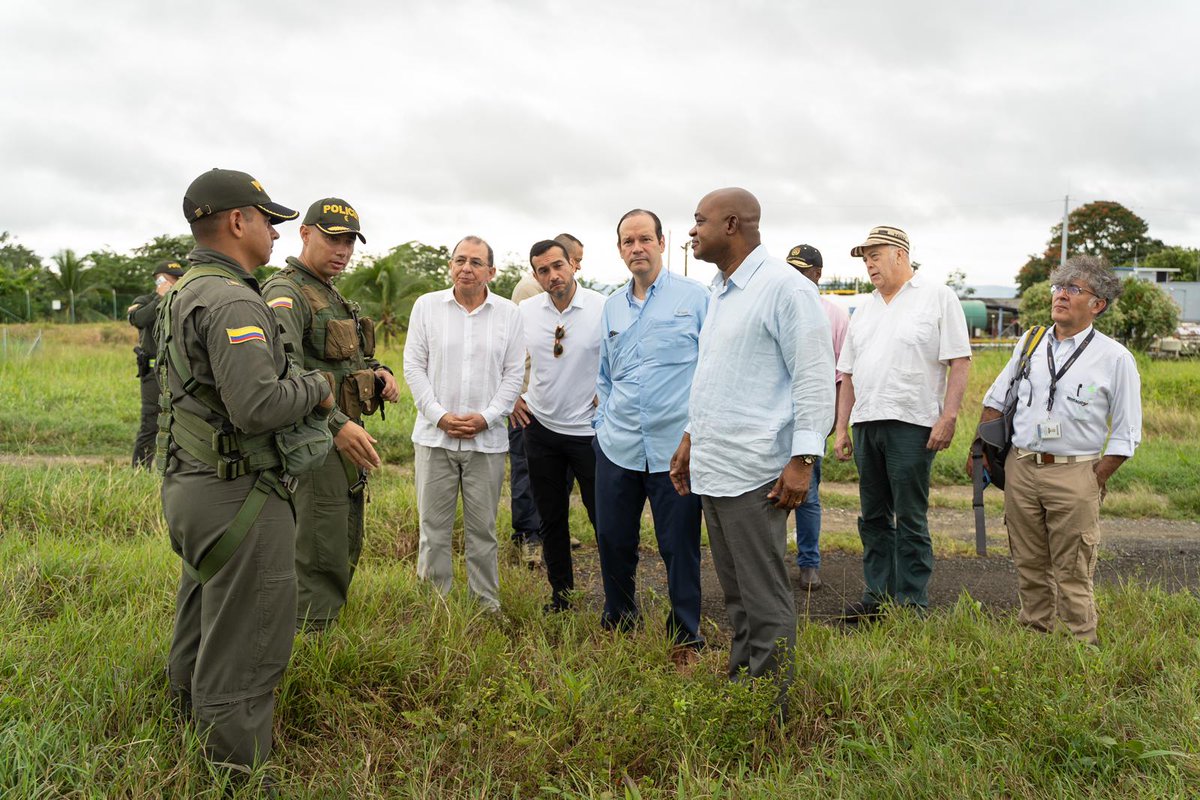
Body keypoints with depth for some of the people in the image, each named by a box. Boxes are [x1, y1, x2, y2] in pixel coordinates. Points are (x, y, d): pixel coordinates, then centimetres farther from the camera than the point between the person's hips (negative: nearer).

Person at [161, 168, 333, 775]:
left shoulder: (182, 293, 13)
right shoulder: (232, 300, -20)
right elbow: (258, 406, -29)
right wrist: (316, 386, -12)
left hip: (188, 483, 11)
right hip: (235, 496, -11)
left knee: (202, 624, 26)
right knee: (245, 648, 0)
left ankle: (193, 717, 43)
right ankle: (238, 770, 11)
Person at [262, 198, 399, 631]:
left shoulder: (335, 297, 17)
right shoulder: (285, 294, -14)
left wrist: (379, 371, 6)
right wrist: (337, 424, -40)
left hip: (346, 437, 10)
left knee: (346, 550, 19)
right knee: (319, 559, -4)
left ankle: (326, 625, 33)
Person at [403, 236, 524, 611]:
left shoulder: (509, 313, 4)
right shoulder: (427, 305, 3)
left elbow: (513, 374, 3)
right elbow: (414, 366, 1)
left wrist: (486, 417, -9)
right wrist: (440, 415, -9)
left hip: (487, 439, 0)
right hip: (435, 436, 0)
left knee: (483, 530, 9)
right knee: (434, 528, 7)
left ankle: (487, 605, 21)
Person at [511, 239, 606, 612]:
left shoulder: (603, 308, -12)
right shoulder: (525, 311, 1)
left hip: (589, 429, -4)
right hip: (541, 427, 4)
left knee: (604, 517, 3)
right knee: (551, 517, 14)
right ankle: (560, 592, 29)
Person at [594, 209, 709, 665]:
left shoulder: (694, 297, -2)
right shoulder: (612, 306, 13)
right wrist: (602, 423, 14)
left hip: (675, 448, -4)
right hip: (618, 447, 5)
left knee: (679, 547, 4)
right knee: (613, 541, 12)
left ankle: (686, 637, 22)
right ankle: (617, 624, 32)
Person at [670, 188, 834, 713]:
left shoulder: (784, 287, -11)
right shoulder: (720, 292, 18)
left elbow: (816, 379, -14)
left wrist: (803, 459, -18)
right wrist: (691, 438, 24)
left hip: (754, 473, -9)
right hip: (712, 468, 9)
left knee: (764, 598, 1)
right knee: (735, 593, 17)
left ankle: (769, 707, 13)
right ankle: (737, 686, 29)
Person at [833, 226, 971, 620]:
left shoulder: (937, 297, 0)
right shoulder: (865, 309, 18)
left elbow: (959, 362, -6)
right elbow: (849, 373, 17)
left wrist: (948, 417, -15)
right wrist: (842, 427, 12)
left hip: (911, 425, -6)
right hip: (867, 424, 6)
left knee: (910, 519, 0)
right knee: (874, 517, 12)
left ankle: (912, 602, 9)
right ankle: (878, 594, 22)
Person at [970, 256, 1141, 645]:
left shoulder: (1115, 359, -2)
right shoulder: (1030, 344, 9)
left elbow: (1126, 433, 0)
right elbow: (996, 399, 17)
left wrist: (1097, 481, -8)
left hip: (1075, 473, -4)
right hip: (1020, 468, 4)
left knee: (1072, 570, 0)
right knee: (1028, 564, 12)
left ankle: (1080, 644, 13)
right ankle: (1034, 633, 24)